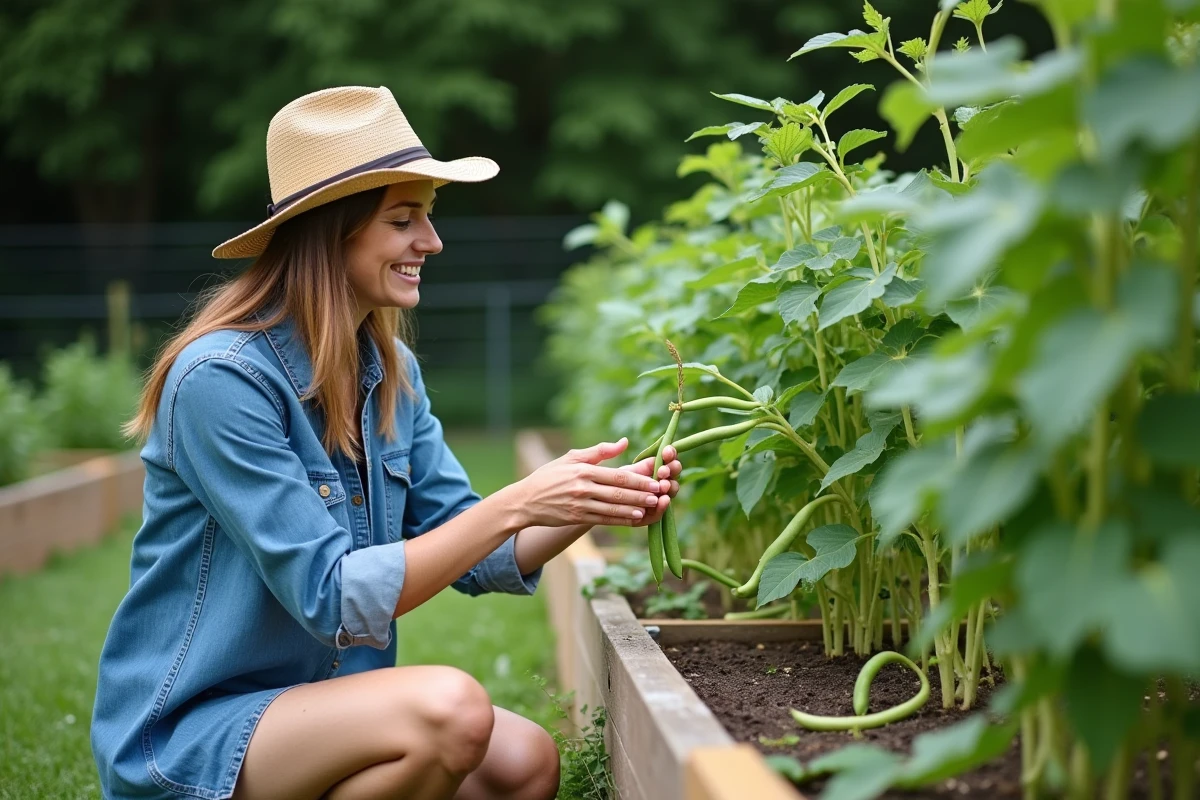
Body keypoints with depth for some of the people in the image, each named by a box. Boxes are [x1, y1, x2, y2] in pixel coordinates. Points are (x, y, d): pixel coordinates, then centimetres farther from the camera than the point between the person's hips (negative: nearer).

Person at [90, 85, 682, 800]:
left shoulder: (391, 370, 4)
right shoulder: (221, 378, -21)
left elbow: (460, 548, 4)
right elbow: (330, 597, -24)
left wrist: (592, 509, -14)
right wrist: (516, 504, -29)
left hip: (319, 698, 7)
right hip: (187, 734, -7)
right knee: (449, 707, -30)